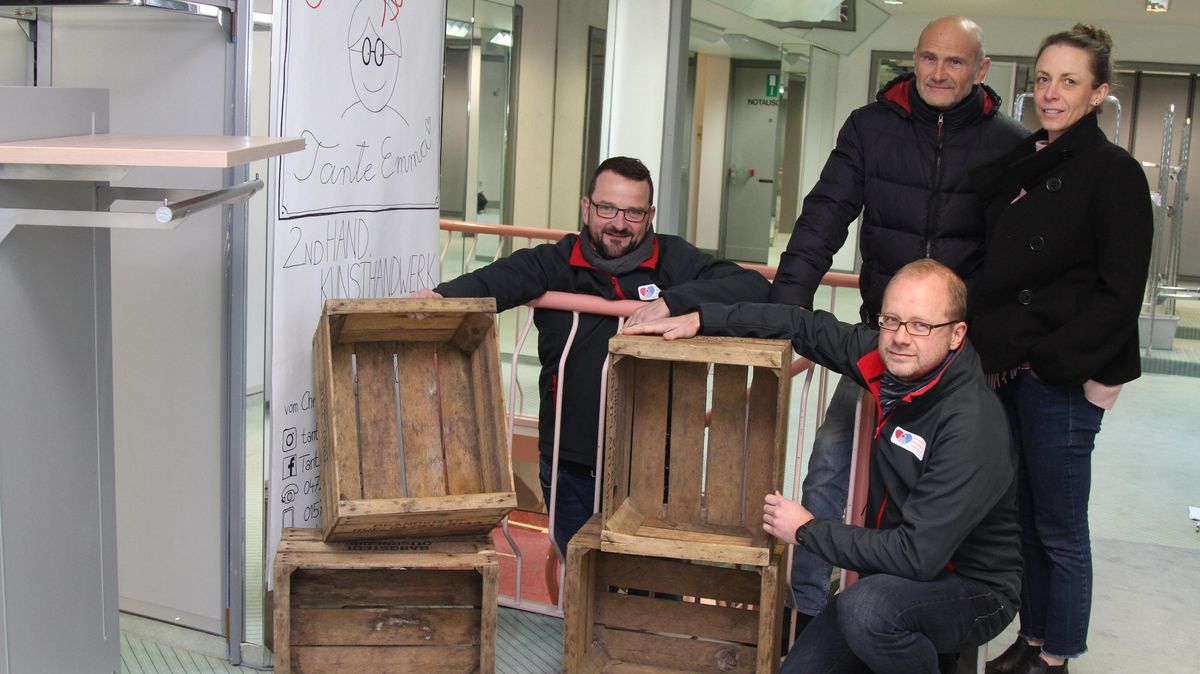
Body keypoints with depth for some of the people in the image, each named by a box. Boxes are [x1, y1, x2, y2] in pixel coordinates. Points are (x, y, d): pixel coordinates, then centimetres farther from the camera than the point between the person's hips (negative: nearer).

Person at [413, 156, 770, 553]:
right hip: (570, 472, 1)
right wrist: (443, 296, -37)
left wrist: (674, 300, -22)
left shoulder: (675, 262, 1)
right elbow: (494, 280, -16)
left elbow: (756, 288, -9)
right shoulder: (556, 264, 2)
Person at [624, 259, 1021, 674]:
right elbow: (807, 327, 9)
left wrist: (808, 530, -20)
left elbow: (918, 554, -31)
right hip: (896, 576, 7)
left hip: (976, 591, -7)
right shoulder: (894, 362, -6)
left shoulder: (972, 426, -28)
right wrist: (702, 320, 3)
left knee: (866, 608, -36)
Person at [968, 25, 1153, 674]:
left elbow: (1118, 294, -13)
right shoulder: (1020, 163, 11)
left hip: (1060, 379, -7)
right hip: (1007, 371, 7)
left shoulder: (1113, 171, -9)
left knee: (1059, 529, 4)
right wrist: (992, 349, 6)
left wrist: (1051, 358, -16)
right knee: (1023, 517, 16)